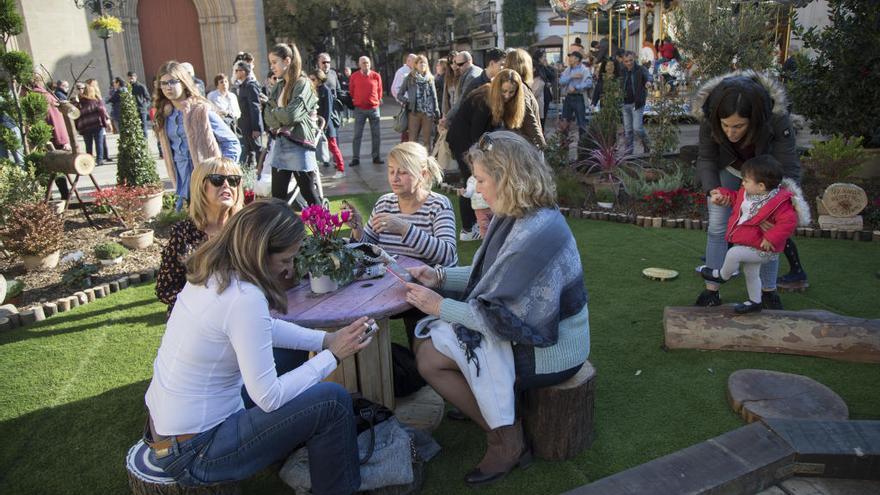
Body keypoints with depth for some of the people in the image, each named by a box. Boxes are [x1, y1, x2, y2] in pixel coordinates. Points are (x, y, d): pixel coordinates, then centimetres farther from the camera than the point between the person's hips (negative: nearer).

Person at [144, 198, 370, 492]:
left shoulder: (211, 273, -1)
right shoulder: (245, 299, -28)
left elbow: (263, 329, 14)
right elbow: (269, 398, -24)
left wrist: (326, 340, 3)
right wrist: (333, 355, -14)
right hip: (193, 455, -9)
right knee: (333, 401, -12)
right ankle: (337, 487, 9)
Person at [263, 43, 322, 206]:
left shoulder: (302, 83, -9)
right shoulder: (278, 86, 12)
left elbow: (290, 115, -17)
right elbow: (268, 117, 5)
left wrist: (274, 111, 1)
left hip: (299, 144, -7)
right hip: (280, 143, 7)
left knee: (309, 193, 2)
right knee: (277, 195, 8)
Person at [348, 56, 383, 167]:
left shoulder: (376, 76, 1)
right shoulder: (354, 76, -1)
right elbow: (351, 91, 10)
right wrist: (354, 101, 13)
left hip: (374, 108, 1)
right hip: (359, 109, -1)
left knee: (376, 134, 4)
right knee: (357, 135, 0)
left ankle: (376, 157, 14)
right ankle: (355, 158, 5)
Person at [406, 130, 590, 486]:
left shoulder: (535, 233, -28)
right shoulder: (519, 216, 2)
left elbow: (503, 319, -26)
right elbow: (493, 276, 12)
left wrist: (440, 306, -18)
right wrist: (441, 276, 2)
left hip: (549, 351, -9)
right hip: (531, 331, 9)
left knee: (430, 357, -12)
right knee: (427, 343, 3)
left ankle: (506, 441, 5)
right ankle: (500, 423, 14)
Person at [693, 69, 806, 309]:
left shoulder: (777, 119, -39)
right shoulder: (709, 119, -34)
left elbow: (789, 170, -35)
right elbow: (705, 159, -20)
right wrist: (713, 190, -39)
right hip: (727, 170, 1)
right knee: (717, 228, -3)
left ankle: (768, 291, 18)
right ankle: (711, 291, 7)